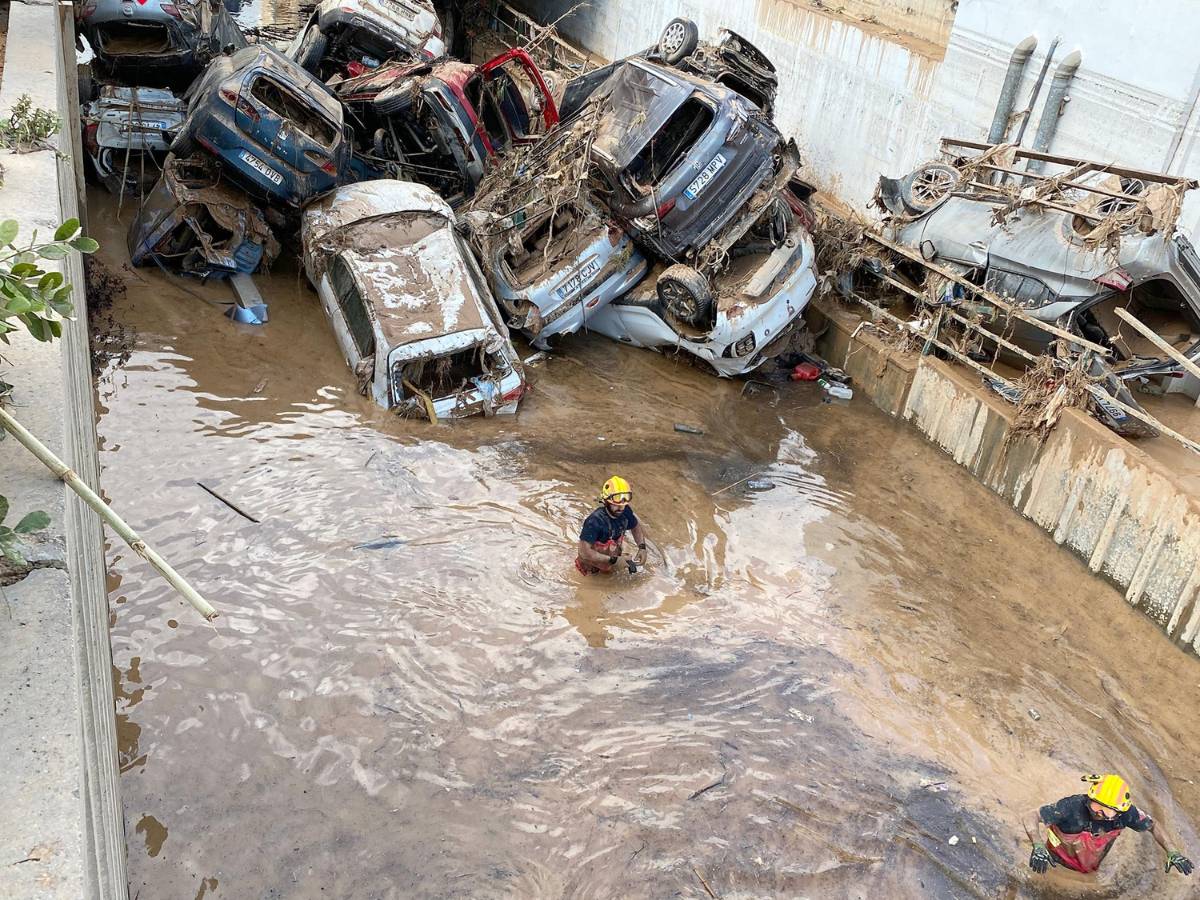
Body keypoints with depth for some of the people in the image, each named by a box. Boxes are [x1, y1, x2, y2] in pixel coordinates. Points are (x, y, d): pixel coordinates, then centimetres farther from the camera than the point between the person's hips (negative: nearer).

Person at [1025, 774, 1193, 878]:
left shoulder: (1126, 813, -26)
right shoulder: (1072, 806, -39)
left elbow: (1152, 825, -5)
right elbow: (1032, 817, -37)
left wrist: (1171, 852, -13)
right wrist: (1038, 847, -51)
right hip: (1059, 864, -4)